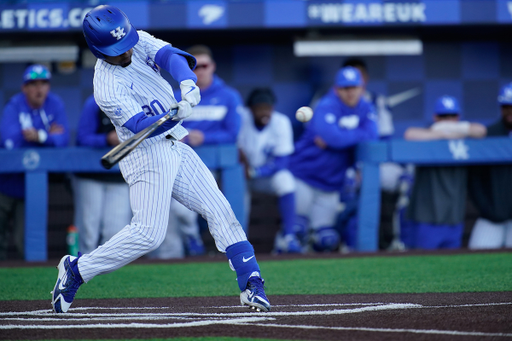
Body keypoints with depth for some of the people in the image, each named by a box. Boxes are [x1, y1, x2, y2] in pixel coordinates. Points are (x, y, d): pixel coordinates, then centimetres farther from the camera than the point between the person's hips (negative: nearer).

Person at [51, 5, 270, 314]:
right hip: (147, 154, -7)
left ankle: (251, 283, 2)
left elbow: (170, 56, -16)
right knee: (148, 233, -15)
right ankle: (77, 269, 0)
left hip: (177, 148, 7)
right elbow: (142, 126, -28)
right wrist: (176, 115, -46)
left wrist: (187, 82, -37)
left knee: (220, 210, 0)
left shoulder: (139, 42, 0)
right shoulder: (107, 88, -20)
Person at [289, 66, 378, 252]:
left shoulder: (366, 109, 3)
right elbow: (331, 136, -30)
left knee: (327, 241, 1)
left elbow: (371, 135, -14)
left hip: (332, 181, 5)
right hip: (305, 173, -5)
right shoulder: (327, 107, -15)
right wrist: (356, 135, -14)